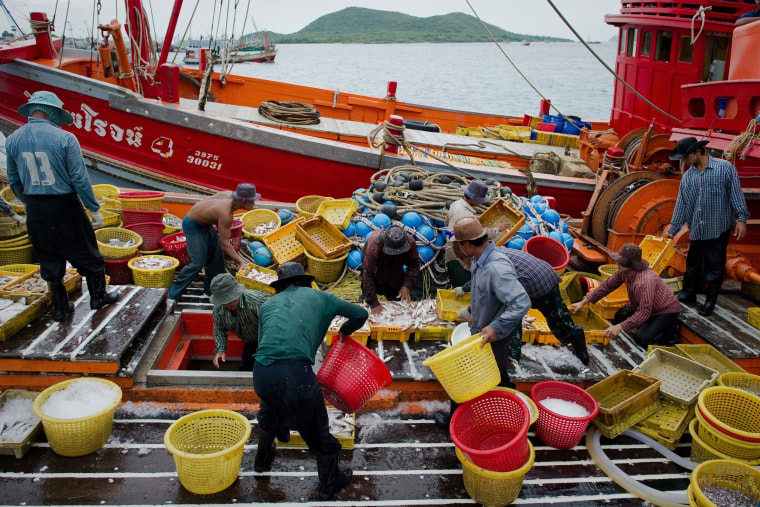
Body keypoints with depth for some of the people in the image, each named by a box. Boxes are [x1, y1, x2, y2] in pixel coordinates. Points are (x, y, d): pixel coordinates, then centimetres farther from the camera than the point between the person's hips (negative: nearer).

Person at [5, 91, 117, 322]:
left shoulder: (12, 140, -1)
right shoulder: (64, 138, -16)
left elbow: (14, 180, 9)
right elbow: (80, 179, -14)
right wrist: (94, 208, -6)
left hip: (35, 210, 4)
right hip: (64, 206, -4)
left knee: (49, 259, 16)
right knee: (86, 253, 15)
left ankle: (60, 308, 25)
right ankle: (98, 296, 28)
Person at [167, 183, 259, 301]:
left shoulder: (229, 194, -12)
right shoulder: (225, 213, -35)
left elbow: (206, 200, 6)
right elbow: (225, 243, -32)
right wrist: (241, 262, -32)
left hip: (204, 222, 9)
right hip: (192, 225, -9)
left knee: (216, 255, 11)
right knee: (198, 263, -13)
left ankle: (210, 289, 26)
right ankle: (173, 295, -2)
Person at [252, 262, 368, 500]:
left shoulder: (267, 304, 24)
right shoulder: (319, 297, 19)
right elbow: (361, 314, 26)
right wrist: (345, 331, 46)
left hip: (261, 371, 4)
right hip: (296, 371, -4)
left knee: (269, 412, 36)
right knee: (317, 429, 18)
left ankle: (262, 459, 60)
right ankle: (329, 484, 39)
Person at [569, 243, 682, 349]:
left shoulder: (646, 282, -39)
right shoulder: (623, 271, -13)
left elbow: (644, 312, -38)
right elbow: (607, 286, -1)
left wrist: (620, 327, -39)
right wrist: (583, 302, -4)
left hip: (666, 310, -9)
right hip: (645, 306, 9)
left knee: (642, 339, -22)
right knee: (620, 316, 4)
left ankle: (670, 330, 4)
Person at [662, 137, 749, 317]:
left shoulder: (725, 168, -9)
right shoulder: (688, 177, 5)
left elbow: (736, 194, -7)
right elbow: (681, 204, 9)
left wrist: (741, 219, -11)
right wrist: (672, 228, 10)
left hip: (719, 228, -5)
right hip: (697, 229, 5)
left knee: (715, 266, 5)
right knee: (693, 263, 16)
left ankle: (710, 301, 17)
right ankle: (689, 293, 32)